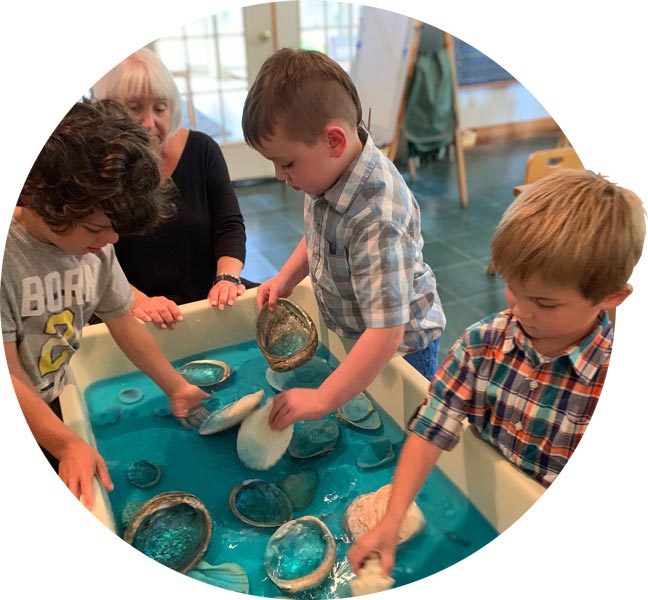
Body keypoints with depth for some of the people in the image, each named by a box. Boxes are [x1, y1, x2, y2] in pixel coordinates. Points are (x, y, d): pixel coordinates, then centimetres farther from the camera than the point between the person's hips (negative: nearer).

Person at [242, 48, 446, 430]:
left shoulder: (377, 218, -39)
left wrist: (321, 400, -37)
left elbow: (386, 332, -40)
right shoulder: (327, 169, -12)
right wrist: (286, 278, -3)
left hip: (401, 346, -7)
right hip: (349, 333, 8)